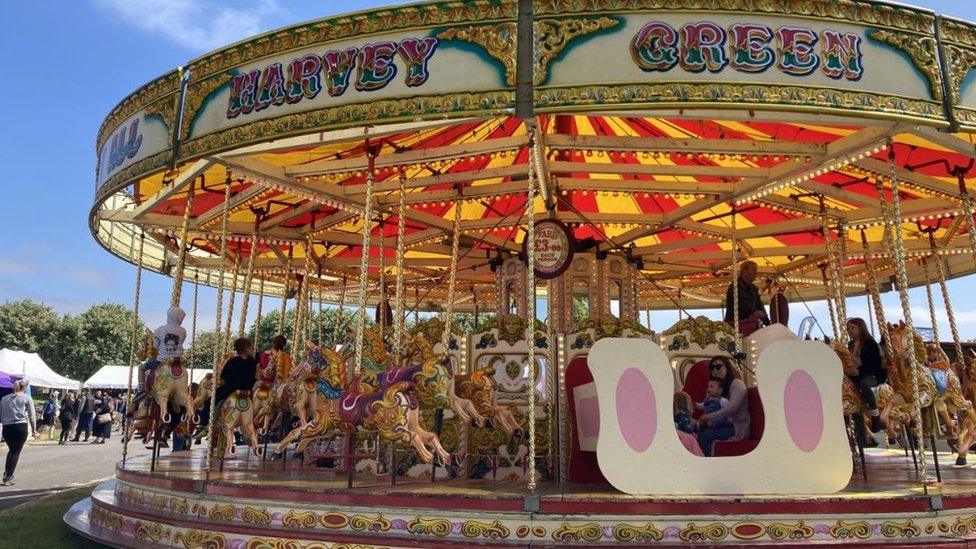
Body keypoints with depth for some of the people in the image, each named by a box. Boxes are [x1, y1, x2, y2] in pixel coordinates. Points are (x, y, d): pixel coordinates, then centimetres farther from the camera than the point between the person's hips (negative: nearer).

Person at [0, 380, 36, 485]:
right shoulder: (27, 399, 1)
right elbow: (31, 416, -1)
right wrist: (34, 430, 6)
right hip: (21, 427, -4)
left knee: (11, 450, 22)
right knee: (16, 452, 1)